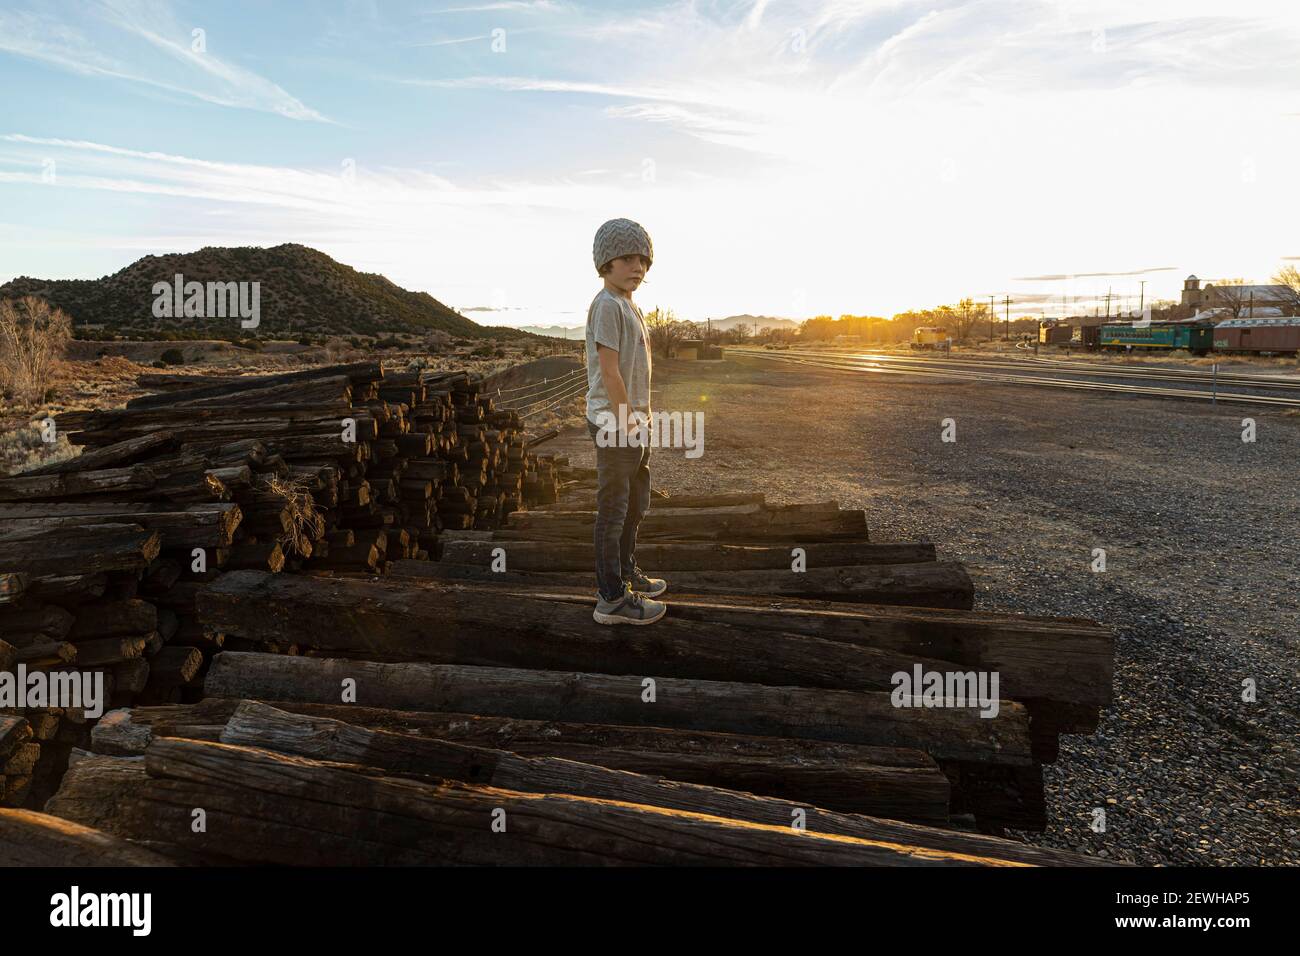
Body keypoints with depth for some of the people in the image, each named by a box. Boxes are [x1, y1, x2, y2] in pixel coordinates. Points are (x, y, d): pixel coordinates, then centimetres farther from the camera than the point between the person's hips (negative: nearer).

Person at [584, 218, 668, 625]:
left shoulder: (628, 305, 15)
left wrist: (640, 421, 16)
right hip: (614, 423, -10)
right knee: (613, 508, -2)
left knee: (635, 504, 21)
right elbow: (609, 370, -20)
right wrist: (627, 424, -18)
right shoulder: (607, 305, -15)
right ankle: (612, 598, 8)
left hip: (633, 421, 10)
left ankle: (626, 573, 37)